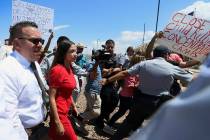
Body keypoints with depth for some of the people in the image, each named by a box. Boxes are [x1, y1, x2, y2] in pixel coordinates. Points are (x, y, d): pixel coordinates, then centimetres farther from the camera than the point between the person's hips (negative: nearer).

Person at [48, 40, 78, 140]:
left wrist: (73, 106, 20)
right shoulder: (57, 69, -20)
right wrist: (57, 122, -20)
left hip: (65, 111, 8)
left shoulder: (69, 68, 6)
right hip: (59, 113, -8)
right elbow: (51, 98, -20)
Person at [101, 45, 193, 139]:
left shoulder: (143, 64, -3)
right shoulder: (173, 68, -7)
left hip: (140, 100, 3)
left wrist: (108, 80, 8)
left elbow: (124, 74, -1)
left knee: (130, 123, 21)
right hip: (160, 103, -3)